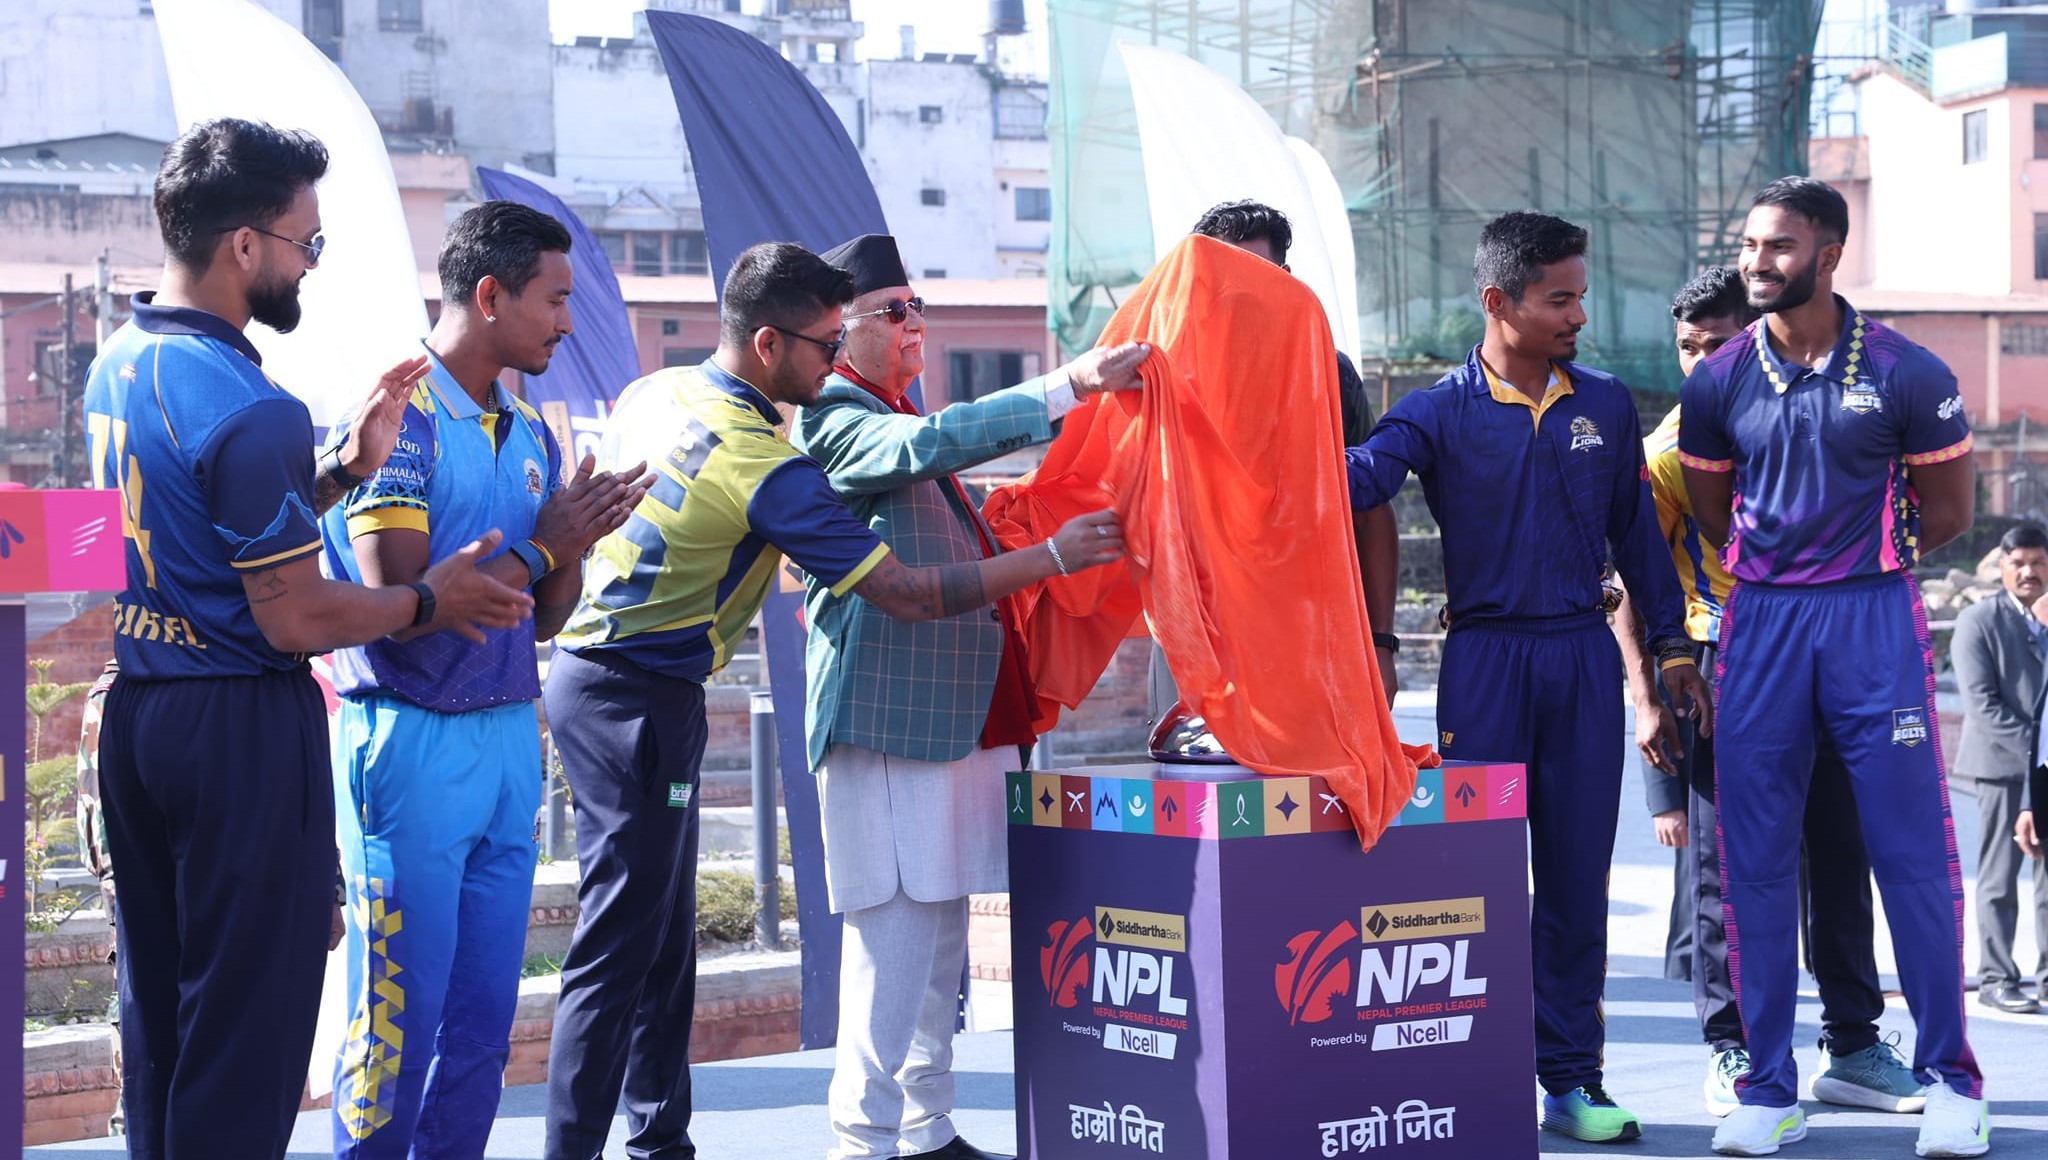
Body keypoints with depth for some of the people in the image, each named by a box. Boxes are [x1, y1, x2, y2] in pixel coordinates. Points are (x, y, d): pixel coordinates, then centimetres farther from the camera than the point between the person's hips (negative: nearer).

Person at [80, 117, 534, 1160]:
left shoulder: (116, 365, 8)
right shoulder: (249, 408, -21)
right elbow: (295, 618, -19)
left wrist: (344, 469, 10)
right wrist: (429, 601, -4)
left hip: (134, 711, 9)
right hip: (240, 724, -9)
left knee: (156, 999, 18)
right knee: (249, 1015, 1)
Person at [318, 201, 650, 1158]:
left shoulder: (530, 434, 12)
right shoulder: (399, 417, -11)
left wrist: (578, 544, -5)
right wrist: (540, 548, -10)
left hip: (509, 736, 7)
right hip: (413, 744, -7)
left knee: (486, 1011, 11)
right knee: (400, 1013, 0)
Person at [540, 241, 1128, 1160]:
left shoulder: (652, 392, 6)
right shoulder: (766, 468, -19)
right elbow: (906, 595, -18)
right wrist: (1053, 557, -12)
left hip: (588, 669, 9)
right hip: (641, 703, -9)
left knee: (663, 936, 14)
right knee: (619, 948, -6)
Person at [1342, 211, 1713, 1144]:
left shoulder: (1605, 406, 9)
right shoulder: (1441, 413, -2)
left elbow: (1636, 531, 14)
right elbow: (1358, 478, -18)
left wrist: (1672, 649, 11)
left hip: (1584, 656, 3)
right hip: (1485, 656, -2)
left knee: (1577, 872, 5)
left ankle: (1572, 1076, 13)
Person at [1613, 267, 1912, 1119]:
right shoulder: (1665, 452, -2)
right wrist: (1645, 697, -12)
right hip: (1723, 663, -4)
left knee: (1840, 853, 7)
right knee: (1725, 864, -2)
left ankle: (1854, 1048, 15)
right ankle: (1730, 1050, 7)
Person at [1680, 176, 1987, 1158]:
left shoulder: (1904, 374, -3)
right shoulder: (1718, 385, 4)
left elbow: (1949, 509, 6)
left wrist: (1864, 559, 10)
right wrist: (1776, 566, 12)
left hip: (1874, 618, -2)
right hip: (1760, 624, 2)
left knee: (1912, 852, -1)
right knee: (1756, 863, 2)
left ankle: (1950, 1078, 10)